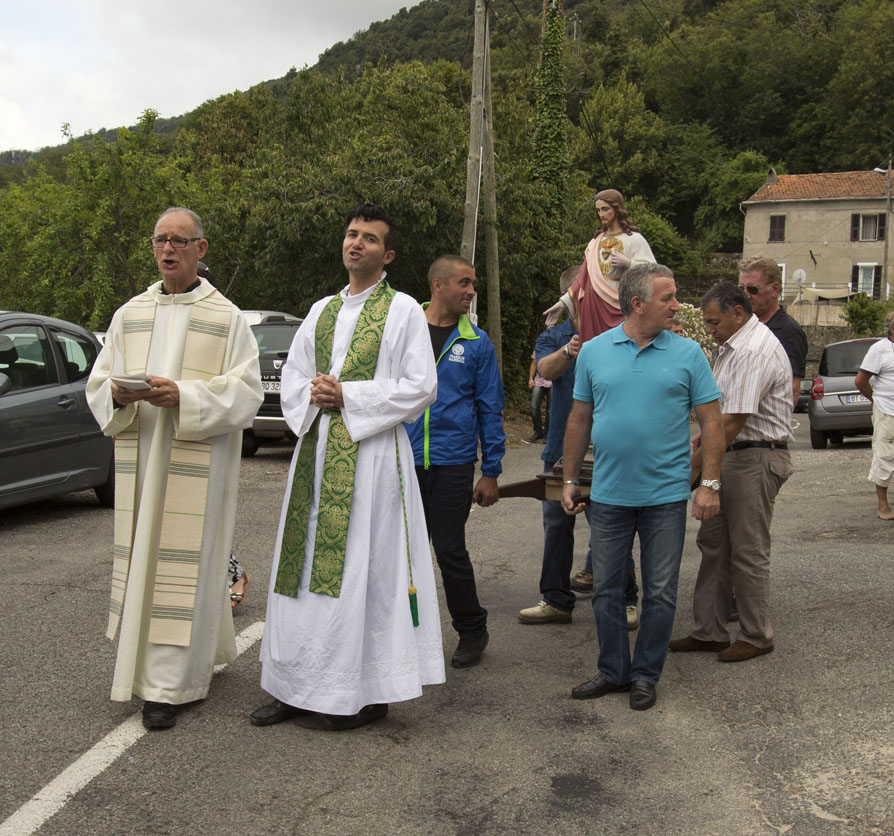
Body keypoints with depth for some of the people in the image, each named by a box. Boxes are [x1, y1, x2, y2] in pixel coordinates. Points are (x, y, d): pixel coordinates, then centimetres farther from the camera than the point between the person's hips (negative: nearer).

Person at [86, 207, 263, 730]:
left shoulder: (226, 318, 1)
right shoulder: (130, 315, 14)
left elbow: (245, 392, -6)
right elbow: (98, 381, 12)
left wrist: (184, 397, -21)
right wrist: (118, 394, -12)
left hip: (197, 465, -4)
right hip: (139, 458, 5)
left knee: (184, 561, -4)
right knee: (143, 559, 6)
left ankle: (170, 684, 3)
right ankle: (197, 658, 23)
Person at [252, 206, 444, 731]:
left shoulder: (403, 310, 0)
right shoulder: (322, 311, 17)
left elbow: (420, 388, -8)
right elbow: (292, 377, 19)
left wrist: (348, 397, -12)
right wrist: (313, 397, -4)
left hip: (372, 453, -6)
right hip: (316, 451, 6)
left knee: (364, 567, -4)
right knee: (308, 564, 7)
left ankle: (368, 692, 7)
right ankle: (302, 686, 17)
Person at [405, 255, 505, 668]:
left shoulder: (477, 343, 2)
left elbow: (490, 409, 4)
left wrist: (491, 471, 0)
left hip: (452, 463, -2)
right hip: (403, 460, 2)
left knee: (450, 550, 0)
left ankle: (472, 630, 21)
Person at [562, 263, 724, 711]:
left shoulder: (687, 354, -1)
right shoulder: (594, 351, 3)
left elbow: (710, 422, 0)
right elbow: (579, 420, 9)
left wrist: (709, 484, -7)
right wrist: (570, 480, 8)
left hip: (665, 495, -1)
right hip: (608, 494, 2)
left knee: (659, 593, 7)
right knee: (606, 590, 10)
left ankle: (645, 675, 22)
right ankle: (612, 670, 26)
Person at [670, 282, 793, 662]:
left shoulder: (756, 352, -20)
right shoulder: (733, 346, 14)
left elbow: (733, 422, -23)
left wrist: (692, 467, -19)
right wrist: (698, 440, 16)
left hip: (757, 460, -10)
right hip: (732, 456, 10)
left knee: (748, 551, 0)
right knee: (713, 543, 11)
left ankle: (756, 637, 14)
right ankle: (708, 631, 18)